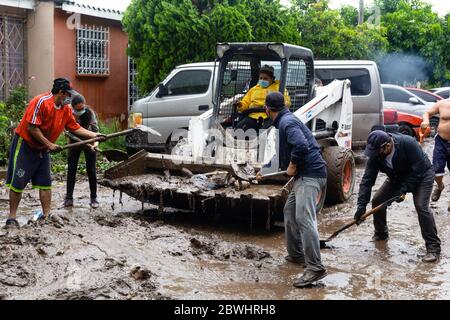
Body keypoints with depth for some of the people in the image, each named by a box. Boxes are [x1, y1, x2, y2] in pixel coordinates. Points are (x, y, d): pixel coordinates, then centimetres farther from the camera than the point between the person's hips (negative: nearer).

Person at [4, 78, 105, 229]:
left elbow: (76, 128, 7)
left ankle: (46, 215, 10)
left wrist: (95, 135, -1)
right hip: (24, 144, -8)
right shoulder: (41, 102, -22)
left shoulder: (66, 109, 1)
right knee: (18, 182, -4)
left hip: (43, 149, 8)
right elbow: (32, 127, -24)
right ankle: (12, 218, 3)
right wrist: (49, 144, -22)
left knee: (45, 182, 5)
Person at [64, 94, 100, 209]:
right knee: (71, 170, -2)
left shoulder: (90, 112, -23)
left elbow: (94, 128, -35)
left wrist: (95, 142, -52)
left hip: (89, 142, -1)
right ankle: (69, 198, 4)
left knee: (91, 170, -2)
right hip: (75, 143, 1)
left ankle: (93, 198, 6)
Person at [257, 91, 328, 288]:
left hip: (310, 175, -11)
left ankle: (315, 268, -24)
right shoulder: (286, 121, 21)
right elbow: (285, 154, 35)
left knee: (303, 218, -20)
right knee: (290, 211, 21)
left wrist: (292, 167, -14)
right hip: (305, 176, 11)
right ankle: (296, 254, 29)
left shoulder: (287, 122, -12)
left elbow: (301, 146, -30)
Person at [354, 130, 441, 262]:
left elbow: (418, 169, -30)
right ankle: (381, 234, 24)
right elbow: (367, 180, -19)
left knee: (421, 206, -24)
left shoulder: (408, 143, -35)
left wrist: (404, 189, -32)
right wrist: (361, 206, -26)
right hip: (397, 178, 6)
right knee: (377, 200, -1)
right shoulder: (375, 155, -20)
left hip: (421, 175, -6)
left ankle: (433, 248, -17)